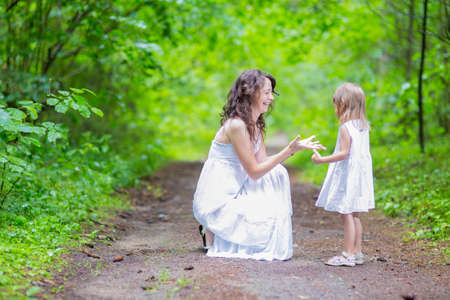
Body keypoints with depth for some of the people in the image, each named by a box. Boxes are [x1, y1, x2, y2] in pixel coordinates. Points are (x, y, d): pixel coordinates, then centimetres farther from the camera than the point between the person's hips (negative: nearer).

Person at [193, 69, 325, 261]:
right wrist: (290, 150, -22)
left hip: (234, 191, 9)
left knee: (277, 173, -1)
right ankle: (213, 234, 0)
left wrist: (296, 147, -5)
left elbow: (263, 162, 5)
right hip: (216, 200, -9)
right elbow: (254, 171, -21)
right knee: (270, 217, -17)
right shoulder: (236, 125, -23)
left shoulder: (256, 124, 7)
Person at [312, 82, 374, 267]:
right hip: (360, 174, 9)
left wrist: (322, 159, -19)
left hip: (347, 176, -9)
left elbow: (344, 153, -20)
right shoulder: (364, 126, 10)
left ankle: (348, 255, -3)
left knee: (346, 214, -5)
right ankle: (357, 253, 19)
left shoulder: (345, 127, -15)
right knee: (354, 215, 14)